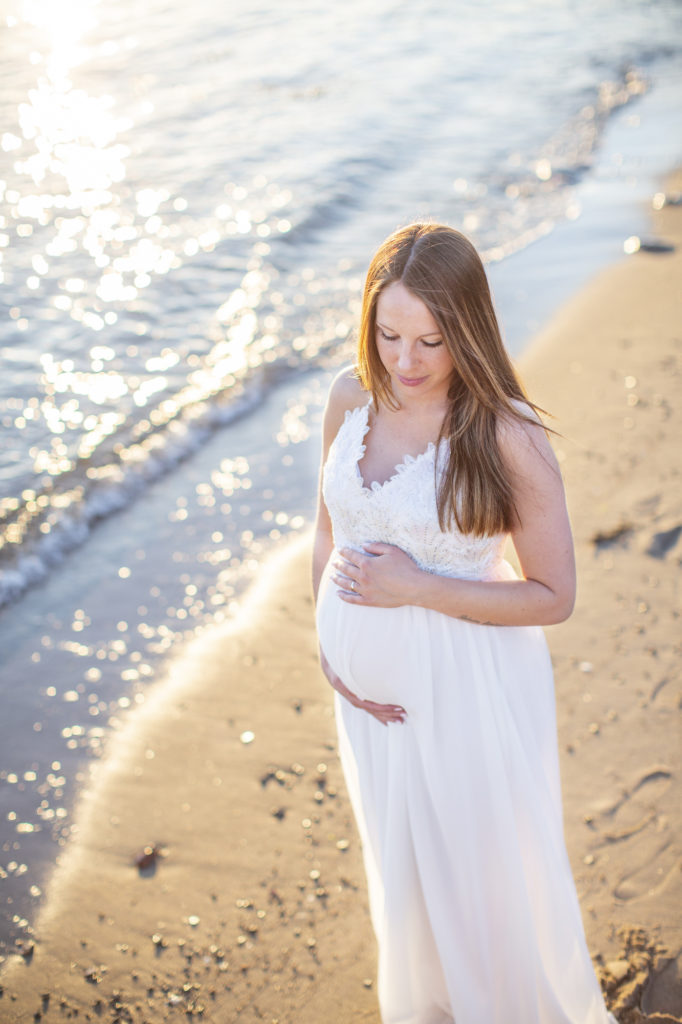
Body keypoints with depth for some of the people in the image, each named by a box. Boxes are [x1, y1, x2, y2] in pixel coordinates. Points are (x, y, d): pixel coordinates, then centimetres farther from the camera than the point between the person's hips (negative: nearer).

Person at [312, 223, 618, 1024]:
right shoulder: (351, 398, -7)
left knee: (489, 868, 15)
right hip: (374, 685, 5)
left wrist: (417, 588, -23)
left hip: (470, 685, -5)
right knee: (400, 863, 26)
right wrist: (328, 643, 0)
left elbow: (553, 596, -16)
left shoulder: (508, 439, -22)